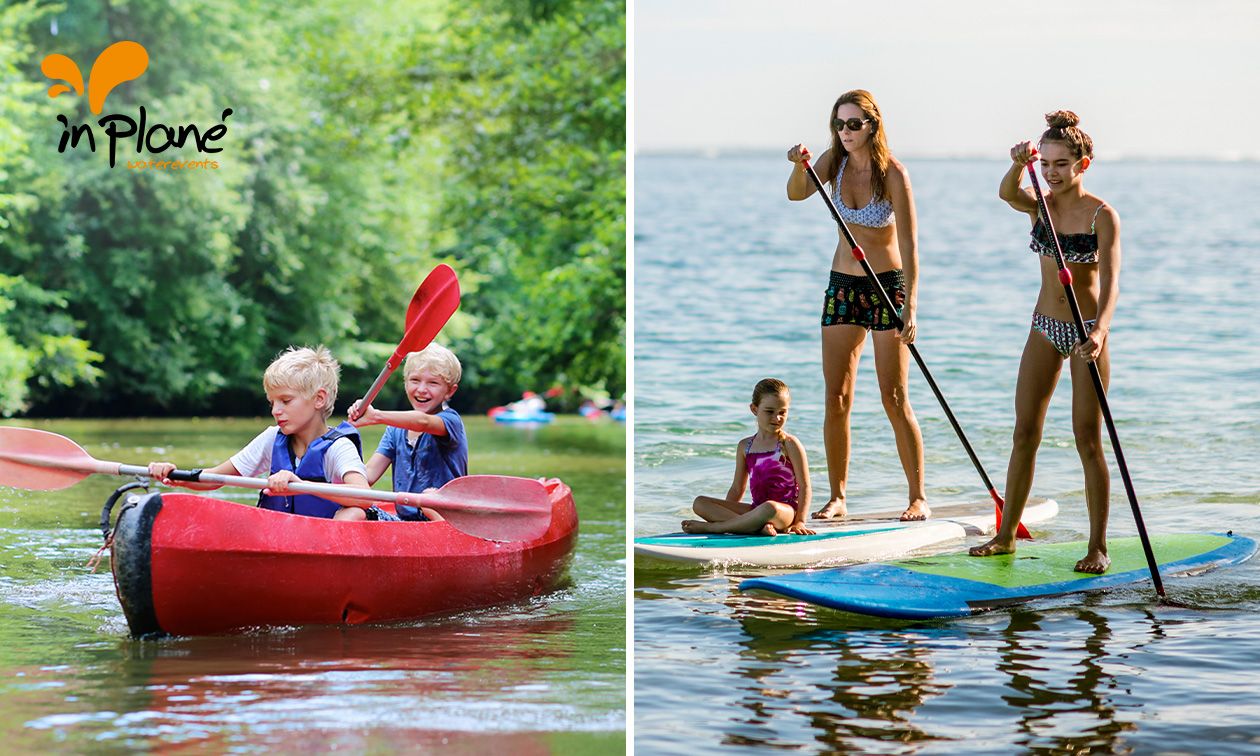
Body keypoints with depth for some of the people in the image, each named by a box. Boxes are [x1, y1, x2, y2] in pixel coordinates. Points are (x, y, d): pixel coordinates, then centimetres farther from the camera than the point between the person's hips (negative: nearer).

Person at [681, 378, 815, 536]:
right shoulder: (745, 446, 14)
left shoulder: (789, 444, 1)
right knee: (700, 503, -10)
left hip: (786, 510, -5)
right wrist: (722, 512, 7)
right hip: (757, 508, 5)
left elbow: (804, 486, -3)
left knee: (770, 508, -43)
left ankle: (711, 527, -27)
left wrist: (800, 522, -13)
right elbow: (737, 489, 19)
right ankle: (758, 526, -30)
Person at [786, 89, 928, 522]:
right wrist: (800, 166, -36)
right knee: (836, 398, 1)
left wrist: (910, 306, -28)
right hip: (842, 285, 5)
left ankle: (919, 497, 2)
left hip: (888, 285, -5)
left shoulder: (893, 174, -15)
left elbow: (909, 244, -20)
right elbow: (797, 194, -14)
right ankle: (837, 498, 7)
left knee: (893, 398, -6)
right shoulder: (835, 161, 0)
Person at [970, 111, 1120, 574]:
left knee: (1087, 439, -4)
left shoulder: (1101, 215, -12)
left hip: (1087, 329, -5)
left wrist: (1099, 332, -40)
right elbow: (1007, 193, -21)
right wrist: (1019, 165, -42)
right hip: (1045, 326, 5)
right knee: (1024, 433, 8)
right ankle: (1006, 535, 17)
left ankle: (1098, 547, 3)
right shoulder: (1041, 205, 3)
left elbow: (1110, 282, -23)